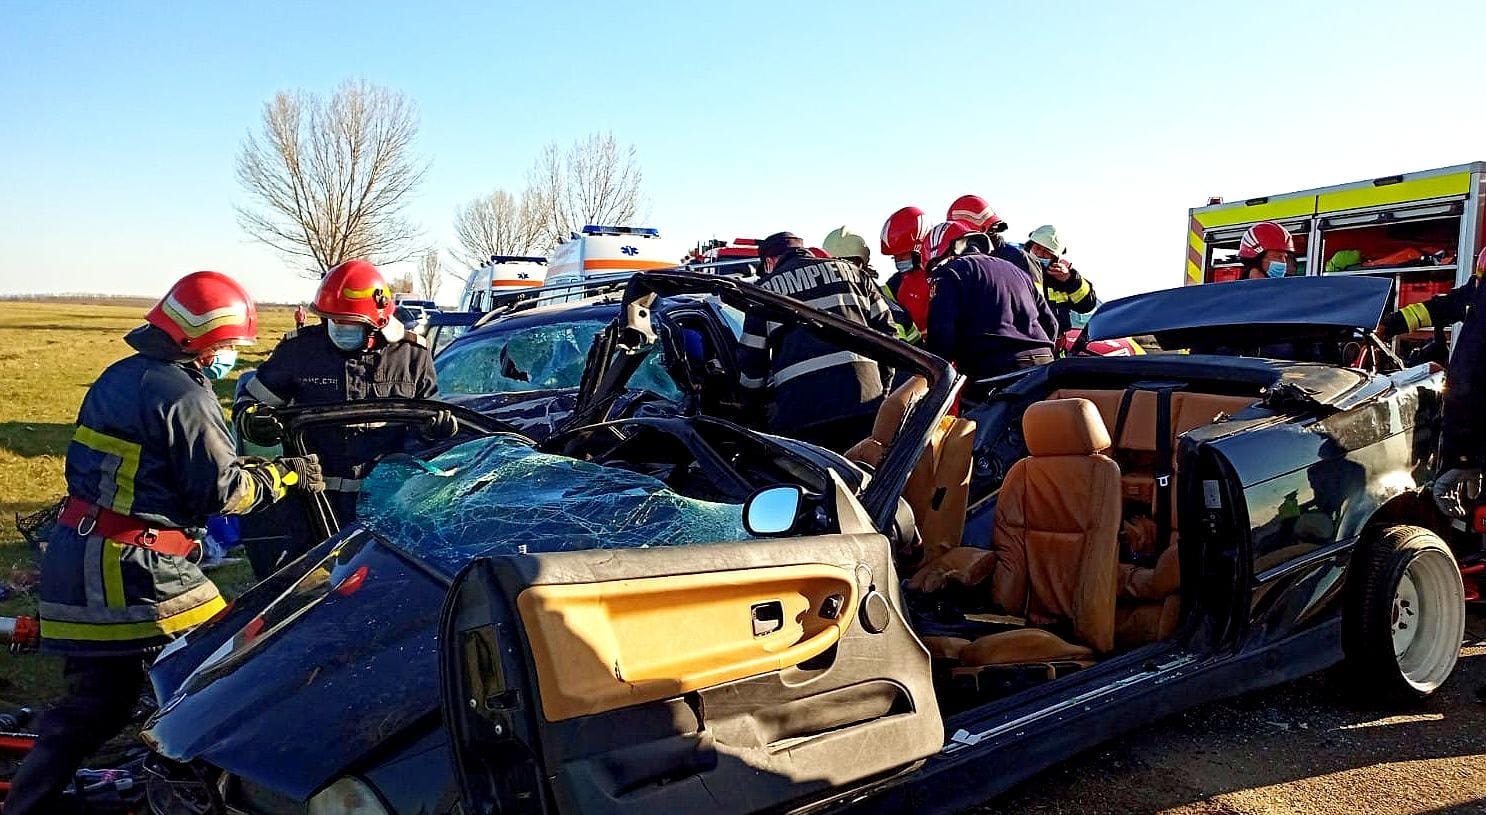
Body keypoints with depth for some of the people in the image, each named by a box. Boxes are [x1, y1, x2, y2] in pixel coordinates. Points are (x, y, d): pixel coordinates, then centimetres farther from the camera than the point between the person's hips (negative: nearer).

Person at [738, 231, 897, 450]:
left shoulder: (766, 287, 14)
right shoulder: (850, 270, 22)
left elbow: (751, 360, 13)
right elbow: (884, 327, 18)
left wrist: (761, 401, 29)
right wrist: (882, 387, 25)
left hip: (799, 406, -2)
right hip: (864, 397, 2)